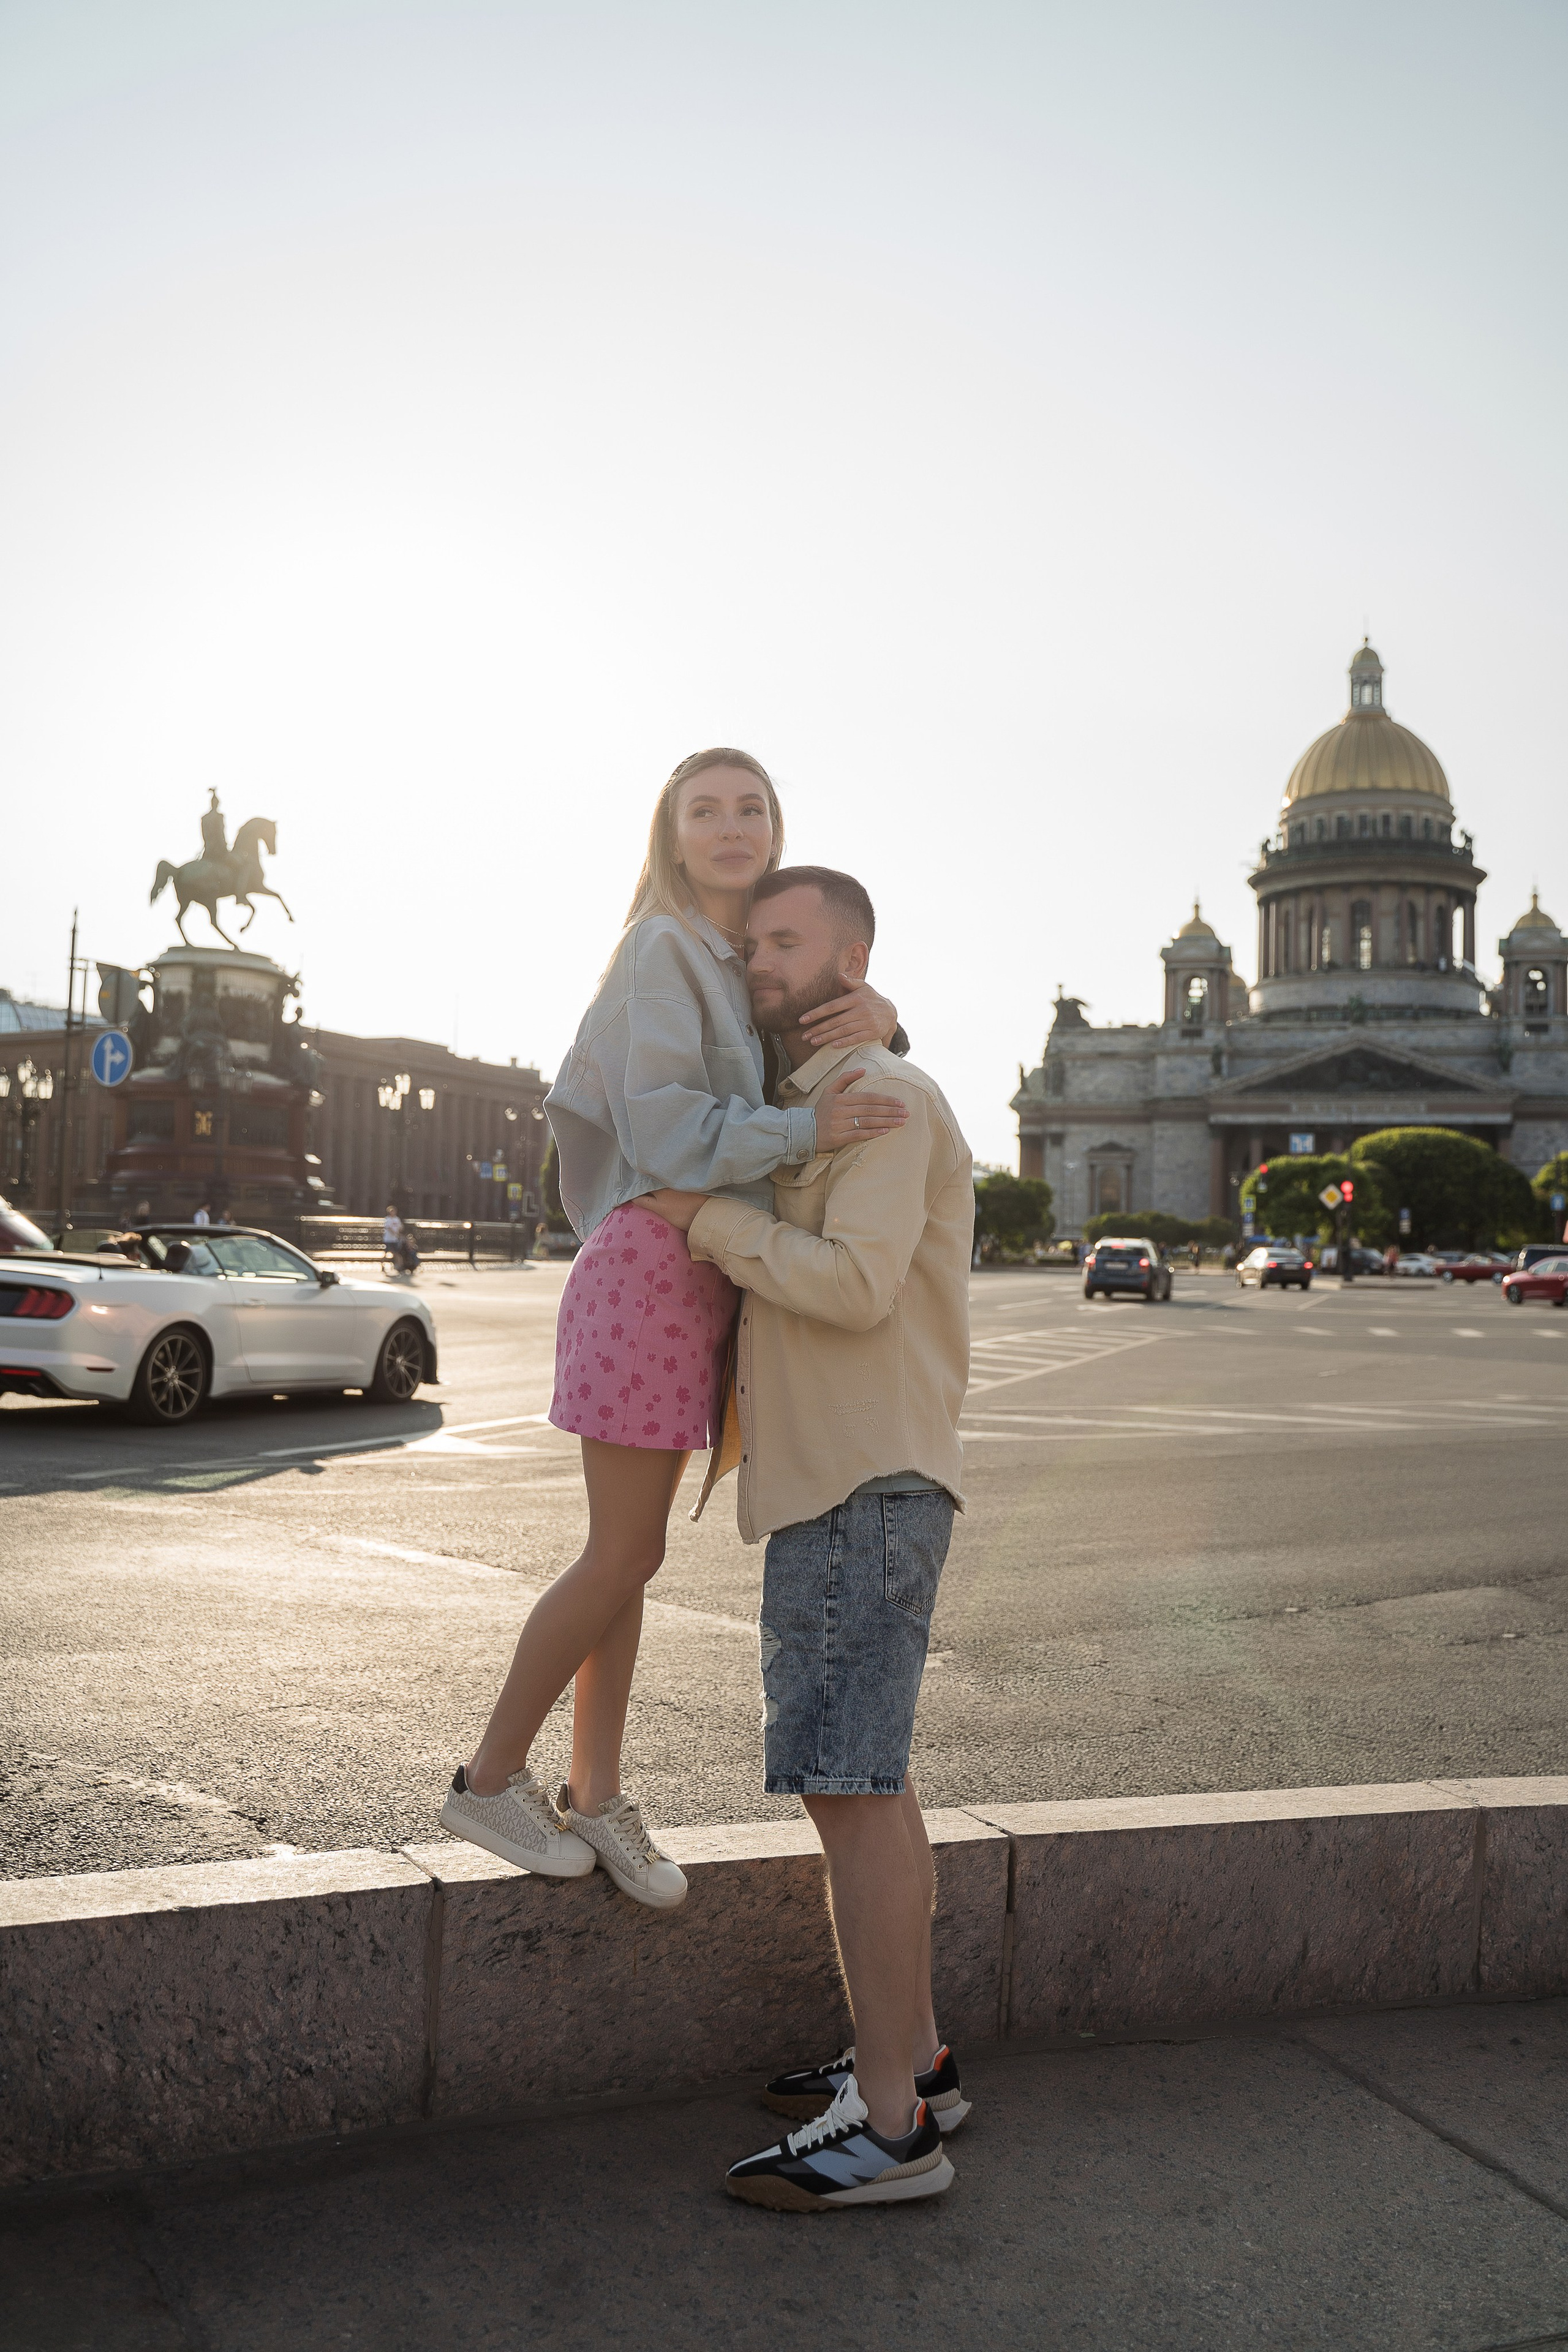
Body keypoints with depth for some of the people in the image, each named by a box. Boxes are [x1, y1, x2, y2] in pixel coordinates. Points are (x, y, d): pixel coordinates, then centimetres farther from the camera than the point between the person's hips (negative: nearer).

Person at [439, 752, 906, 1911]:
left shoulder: (748, 960, 18)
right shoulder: (666, 948, -8)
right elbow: (660, 1129, -17)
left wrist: (878, 1012, -9)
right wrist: (803, 1131, -23)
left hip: (708, 1277, 8)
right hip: (653, 1264, -8)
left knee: (635, 1553, 11)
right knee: (624, 1556, -3)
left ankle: (595, 1796, 21)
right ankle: (490, 1779, 14)